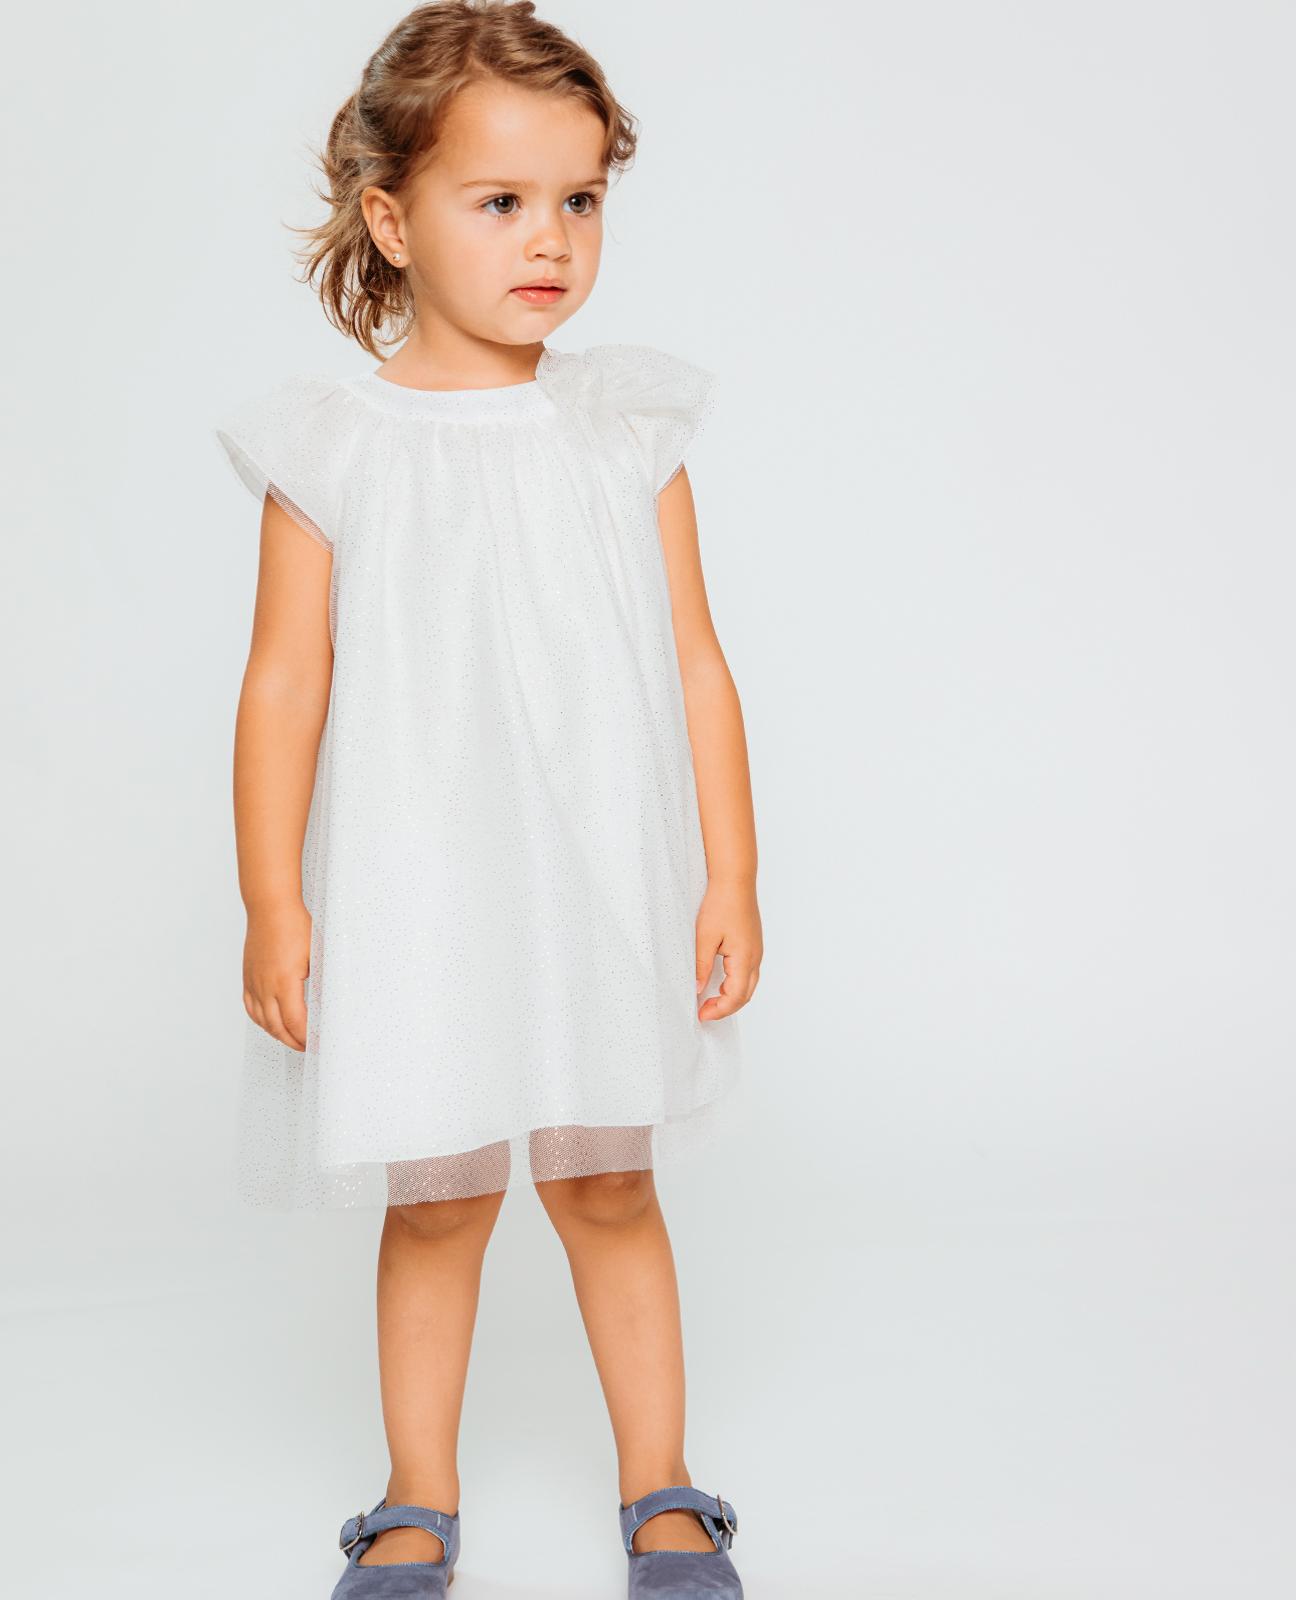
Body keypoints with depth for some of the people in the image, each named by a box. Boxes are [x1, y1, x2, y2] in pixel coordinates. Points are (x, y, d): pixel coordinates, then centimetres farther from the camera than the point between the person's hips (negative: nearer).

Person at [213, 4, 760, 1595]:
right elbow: (284, 682, -4)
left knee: (610, 1189, 11)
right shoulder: (332, 447, -4)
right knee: (434, 1203, 9)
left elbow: (694, 664, 2)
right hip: (414, 897, -1)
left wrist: (730, 877, -1)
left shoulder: (625, 425, 1)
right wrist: (271, 901, -7)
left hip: (605, 892, 1)